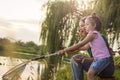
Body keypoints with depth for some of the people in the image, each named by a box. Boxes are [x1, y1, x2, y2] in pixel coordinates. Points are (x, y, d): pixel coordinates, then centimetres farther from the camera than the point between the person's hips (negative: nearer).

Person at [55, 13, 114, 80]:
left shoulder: (93, 33, -13)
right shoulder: (94, 34, 17)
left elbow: (80, 44, -16)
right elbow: (86, 47, 13)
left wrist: (64, 50, -15)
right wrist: (71, 49, 3)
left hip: (103, 58, -10)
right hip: (98, 59, 10)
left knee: (90, 74, -18)